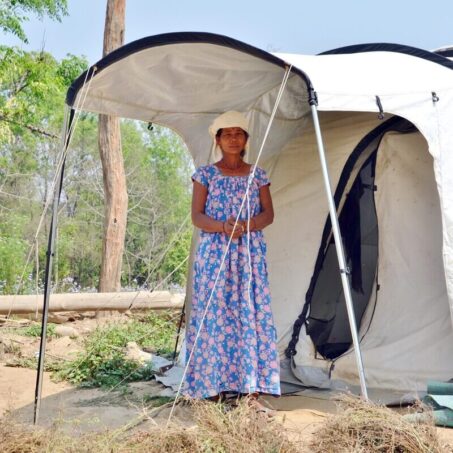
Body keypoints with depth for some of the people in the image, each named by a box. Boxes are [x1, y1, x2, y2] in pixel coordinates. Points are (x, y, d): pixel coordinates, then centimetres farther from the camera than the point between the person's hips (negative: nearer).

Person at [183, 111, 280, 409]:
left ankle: (252, 392, 3)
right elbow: (196, 216, 0)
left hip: (250, 255, 2)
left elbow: (268, 214, 4)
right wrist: (221, 226, -19)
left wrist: (247, 225, -16)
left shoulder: (258, 176, 10)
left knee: (252, 316, -2)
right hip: (215, 254, -1)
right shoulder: (205, 175, 5)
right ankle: (214, 390, 5)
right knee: (214, 317, -3)